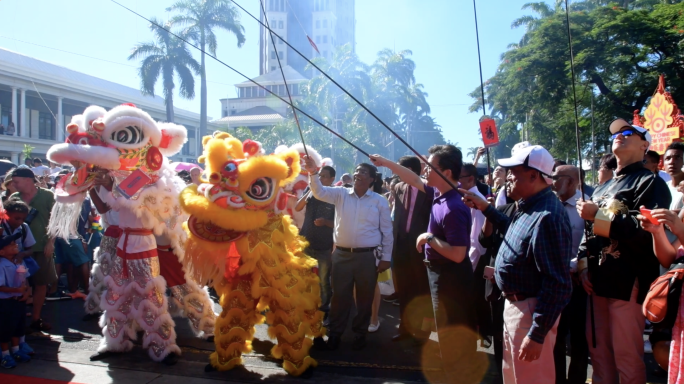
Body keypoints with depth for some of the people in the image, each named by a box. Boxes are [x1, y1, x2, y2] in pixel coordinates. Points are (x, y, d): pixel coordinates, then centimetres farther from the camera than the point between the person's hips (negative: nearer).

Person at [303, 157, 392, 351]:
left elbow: (387, 231, 2)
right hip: (342, 254, 1)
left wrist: (385, 257, -1)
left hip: (368, 256, -1)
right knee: (340, 296, 10)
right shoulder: (341, 194, 4)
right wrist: (313, 173, -26)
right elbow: (320, 192, -9)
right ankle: (335, 333, 25)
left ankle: (360, 334, 28)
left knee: (365, 298, 10)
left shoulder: (380, 201, 0)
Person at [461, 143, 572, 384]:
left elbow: (557, 283, -29)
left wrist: (537, 334, -27)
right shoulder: (529, 206, 5)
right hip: (514, 305, 10)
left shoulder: (547, 217, -28)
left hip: (531, 312, -10)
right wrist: (485, 208, 20)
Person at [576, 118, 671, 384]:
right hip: (598, 281, 7)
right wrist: (583, 265, 7)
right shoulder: (602, 189, 20)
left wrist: (597, 216, -15)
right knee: (599, 353, 13)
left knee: (627, 357, -1)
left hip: (628, 282, -7)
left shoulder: (650, 182, -3)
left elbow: (648, 230, -18)